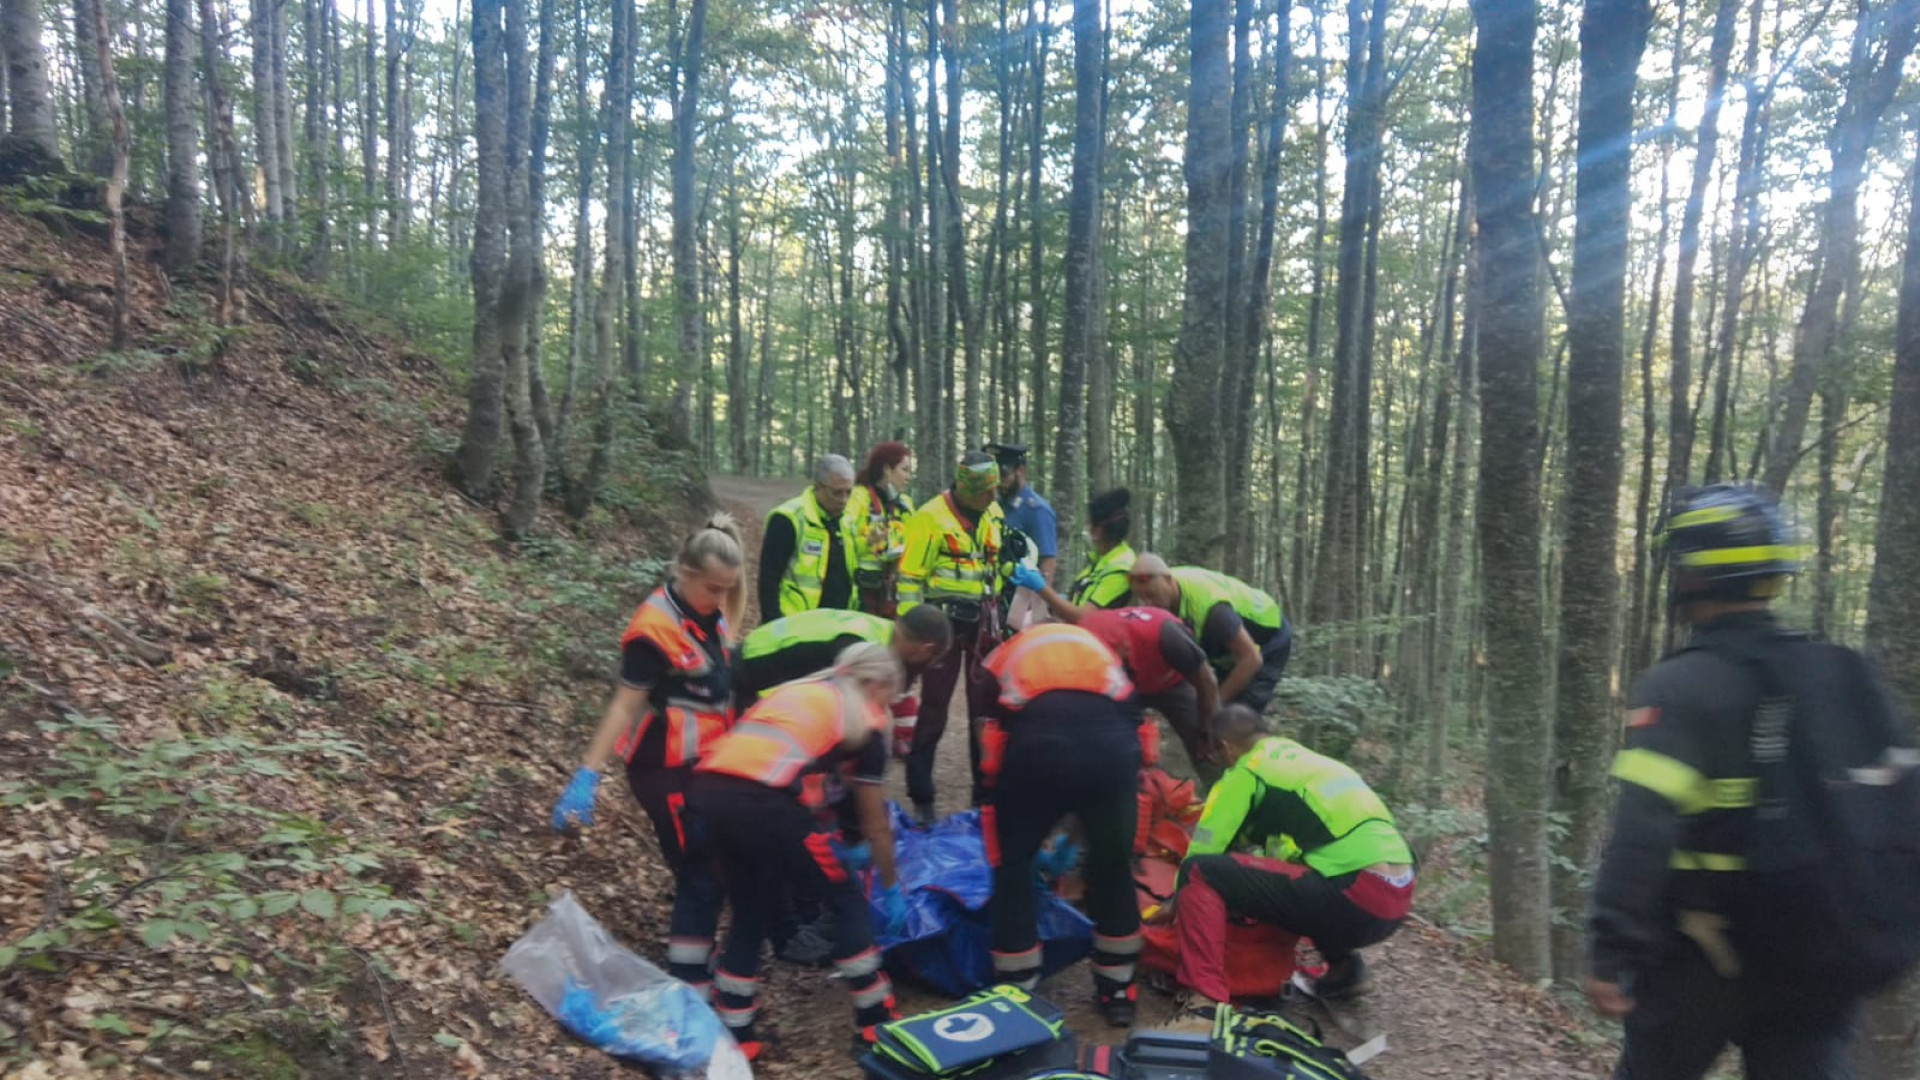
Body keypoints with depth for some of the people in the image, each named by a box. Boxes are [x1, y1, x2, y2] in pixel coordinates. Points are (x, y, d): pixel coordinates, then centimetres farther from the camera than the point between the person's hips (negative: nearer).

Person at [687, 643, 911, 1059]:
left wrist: (829, 843, 44)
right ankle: (876, 1021, 24)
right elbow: (876, 826, 21)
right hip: (761, 803, -6)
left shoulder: (797, 690, 31)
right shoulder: (865, 722, 14)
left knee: (750, 914, 25)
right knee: (847, 899, 15)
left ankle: (733, 1036, 31)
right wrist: (891, 888, 35)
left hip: (709, 792, 7)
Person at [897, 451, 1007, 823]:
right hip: (944, 621, -5)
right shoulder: (930, 518, -13)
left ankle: (986, 791, 22)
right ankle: (921, 798, 10)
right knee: (933, 710, 1)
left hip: (982, 623, 6)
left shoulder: (994, 514, 7)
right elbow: (910, 577, -12)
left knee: (986, 708, 10)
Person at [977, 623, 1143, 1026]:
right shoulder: (1095, 643, 39)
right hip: (1111, 739, 2)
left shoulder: (1004, 657, 35)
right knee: (1113, 865, 24)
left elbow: (991, 728, 31)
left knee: (1013, 866, 20)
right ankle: (1117, 991, 37)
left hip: (1035, 741, -2)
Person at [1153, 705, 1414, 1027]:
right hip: (1397, 897, 8)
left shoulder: (1247, 771, 4)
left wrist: (1177, 903, 23)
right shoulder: (1309, 760, 26)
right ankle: (1344, 968, 23)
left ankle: (1206, 1006, -18)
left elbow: (1203, 853, 4)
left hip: (1356, 898, -8)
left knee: (1201, 874, -8)